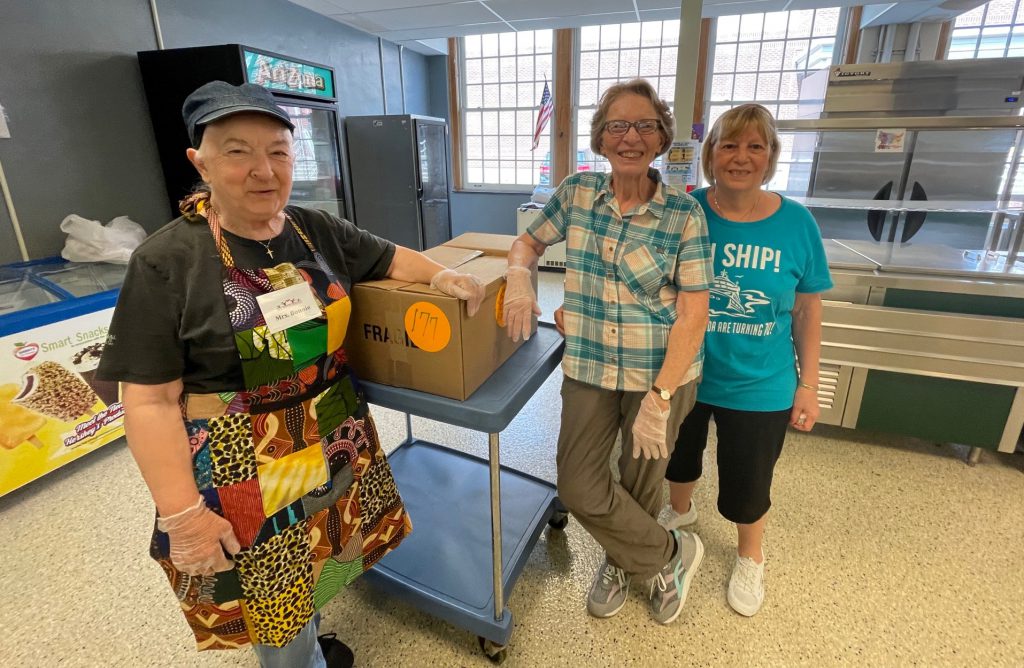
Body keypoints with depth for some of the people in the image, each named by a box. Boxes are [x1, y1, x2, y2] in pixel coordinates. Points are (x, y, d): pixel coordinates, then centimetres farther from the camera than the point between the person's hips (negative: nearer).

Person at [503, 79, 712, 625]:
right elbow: (528, 241, 12)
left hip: (662, 373, -2)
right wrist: (519, 276, -12)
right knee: (579, 487, 5)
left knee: (641, 481, 14)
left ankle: (624, 559, 47)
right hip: (588, 369, 3)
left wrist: (658, 399, -18)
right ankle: (670, 554, 34)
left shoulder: (684, 213, -11)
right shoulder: (577, 192, -2)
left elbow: (693, 312, -13)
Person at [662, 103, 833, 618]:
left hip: (760, 387, 0)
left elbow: (807, 312, -2)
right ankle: (681, 511, 58)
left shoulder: (796, 223, -10)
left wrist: (808, 385, -1)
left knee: (747, 484, 15)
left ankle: (750, 557, 47)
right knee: (680, 456, 24)